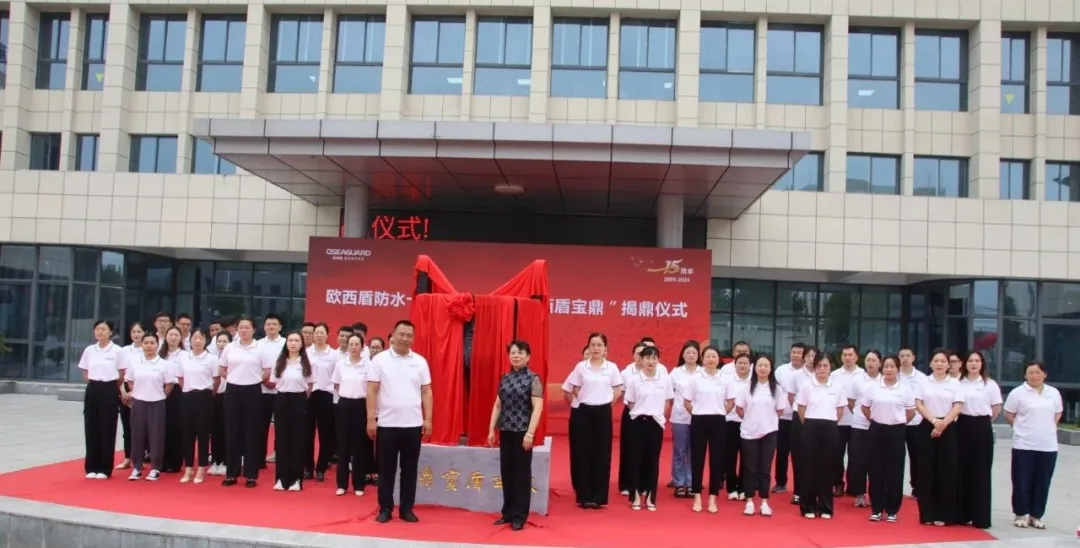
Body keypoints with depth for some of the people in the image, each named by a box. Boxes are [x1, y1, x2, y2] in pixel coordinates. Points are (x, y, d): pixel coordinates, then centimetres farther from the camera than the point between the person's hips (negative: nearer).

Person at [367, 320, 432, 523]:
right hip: (387, 424, -2)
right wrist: (371, 419, -8)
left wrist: (428, 419, 2)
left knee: (410, 469, 8)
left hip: (413, 424, 2)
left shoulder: (420, 361, 5)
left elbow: (426, 392, 7)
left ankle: (407, 508, 17)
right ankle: (385, 508, 16)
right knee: (386, 469, 6)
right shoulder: (380, 359, -2)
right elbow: (372, 391, -3)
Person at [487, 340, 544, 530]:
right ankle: (508, 513, 23)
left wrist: (530, 432, -20)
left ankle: (519, 517, 11)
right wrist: (491, 429, 9)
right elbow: (498, 405, 13)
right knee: (506, 473, 11)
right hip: (505, 431, 6)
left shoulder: (533, 379, -7)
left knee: (522, 474, 3)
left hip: (522, 432, -5)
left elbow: (538, 408, -14)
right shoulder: (505, 378, 9)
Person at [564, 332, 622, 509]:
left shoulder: (612, 367, -1)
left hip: (603, 412, 0)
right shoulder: (580, 366, -1)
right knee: (583, 453, 1)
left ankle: (599, 496, 11)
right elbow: (575, 390, 6)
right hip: (584, 412, 0)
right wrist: (587, 401, 3)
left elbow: (618, 391, 6)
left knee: (602, 454, 3)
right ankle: (584, 496, 10)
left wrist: (603, 403, 3)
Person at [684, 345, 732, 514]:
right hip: (699, 421, -1)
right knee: (697, 459, 3)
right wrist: (697, 413, -1)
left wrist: (720, 413, 3)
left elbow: (731, 402, 11)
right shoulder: (695, 379, -1)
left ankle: (712, 498, 12)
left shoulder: (724, 380, 2)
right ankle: (697, 497, 12)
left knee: (716, 459, 3)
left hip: (718, 422, 1)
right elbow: (686, 402, 3)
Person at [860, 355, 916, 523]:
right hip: (877, 430, 1)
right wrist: (876, 420, 7)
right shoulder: (873, 387, 0)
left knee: (895, 471, 3)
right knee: (876, 470, 4)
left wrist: (898, 422, 6)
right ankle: (876, 509, 12)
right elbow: (864, 407, 9)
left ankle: (892, 510, 12)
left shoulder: (905, 388, -2)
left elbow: (911, 411, 5)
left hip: (896, 431, -1)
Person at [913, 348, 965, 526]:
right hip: (927, 427, 0)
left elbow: (957, 407, -4)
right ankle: (927, 514, 7)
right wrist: (934, 421, -14)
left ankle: (943, 514, 8)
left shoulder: (955, 383, 4)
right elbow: (918, 405, -1)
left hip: (948, 428, 0)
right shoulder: (923, 382, 6)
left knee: (946, 471, 0)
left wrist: (943, 424, -16)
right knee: (927, 470, 2)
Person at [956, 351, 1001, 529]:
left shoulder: (990, 384, 0)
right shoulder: (958, 383, 5)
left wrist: (984, 420, 6)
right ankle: (961, 514, 14)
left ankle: (981, 517, 7)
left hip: (982, 429, -2)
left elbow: (997, 408, 4)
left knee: (981, 472, 1)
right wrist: (961, 420, 2)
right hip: (962, 427, 2)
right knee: (962, 470, 5)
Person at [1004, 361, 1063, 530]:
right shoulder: (1018, 393, -6)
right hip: (1024, 445, -3)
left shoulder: (1054, 393, 6)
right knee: (1022, 482, 2)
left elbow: (1058, 414, 18)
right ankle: (1020, 514, 14)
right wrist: (1023, 429, 2)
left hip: (1048, 446, 3)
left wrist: (1047, 429, 9)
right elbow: (1008, 415, 0)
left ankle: (1036, 515, 19)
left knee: (1042, 483, 8)